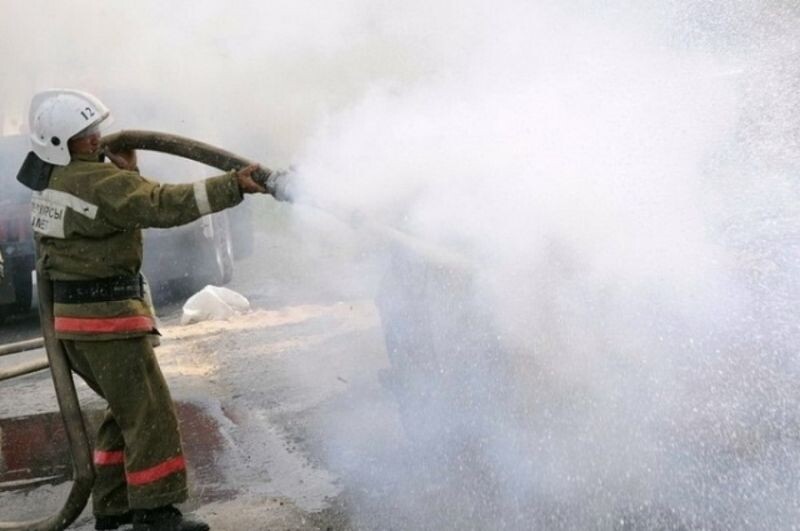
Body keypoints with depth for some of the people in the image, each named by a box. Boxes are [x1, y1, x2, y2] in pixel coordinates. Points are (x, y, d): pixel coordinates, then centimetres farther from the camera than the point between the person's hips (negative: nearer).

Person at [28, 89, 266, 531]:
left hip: (71, 313, 10)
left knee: (126, 409, 19)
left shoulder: (57, 181, 13)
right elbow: (166, 205, -28)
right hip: (106, 316, -10)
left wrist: (126, 171, 6)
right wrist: (233, 185, -31)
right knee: (148, 412, -2)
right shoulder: (101, 182, -17)